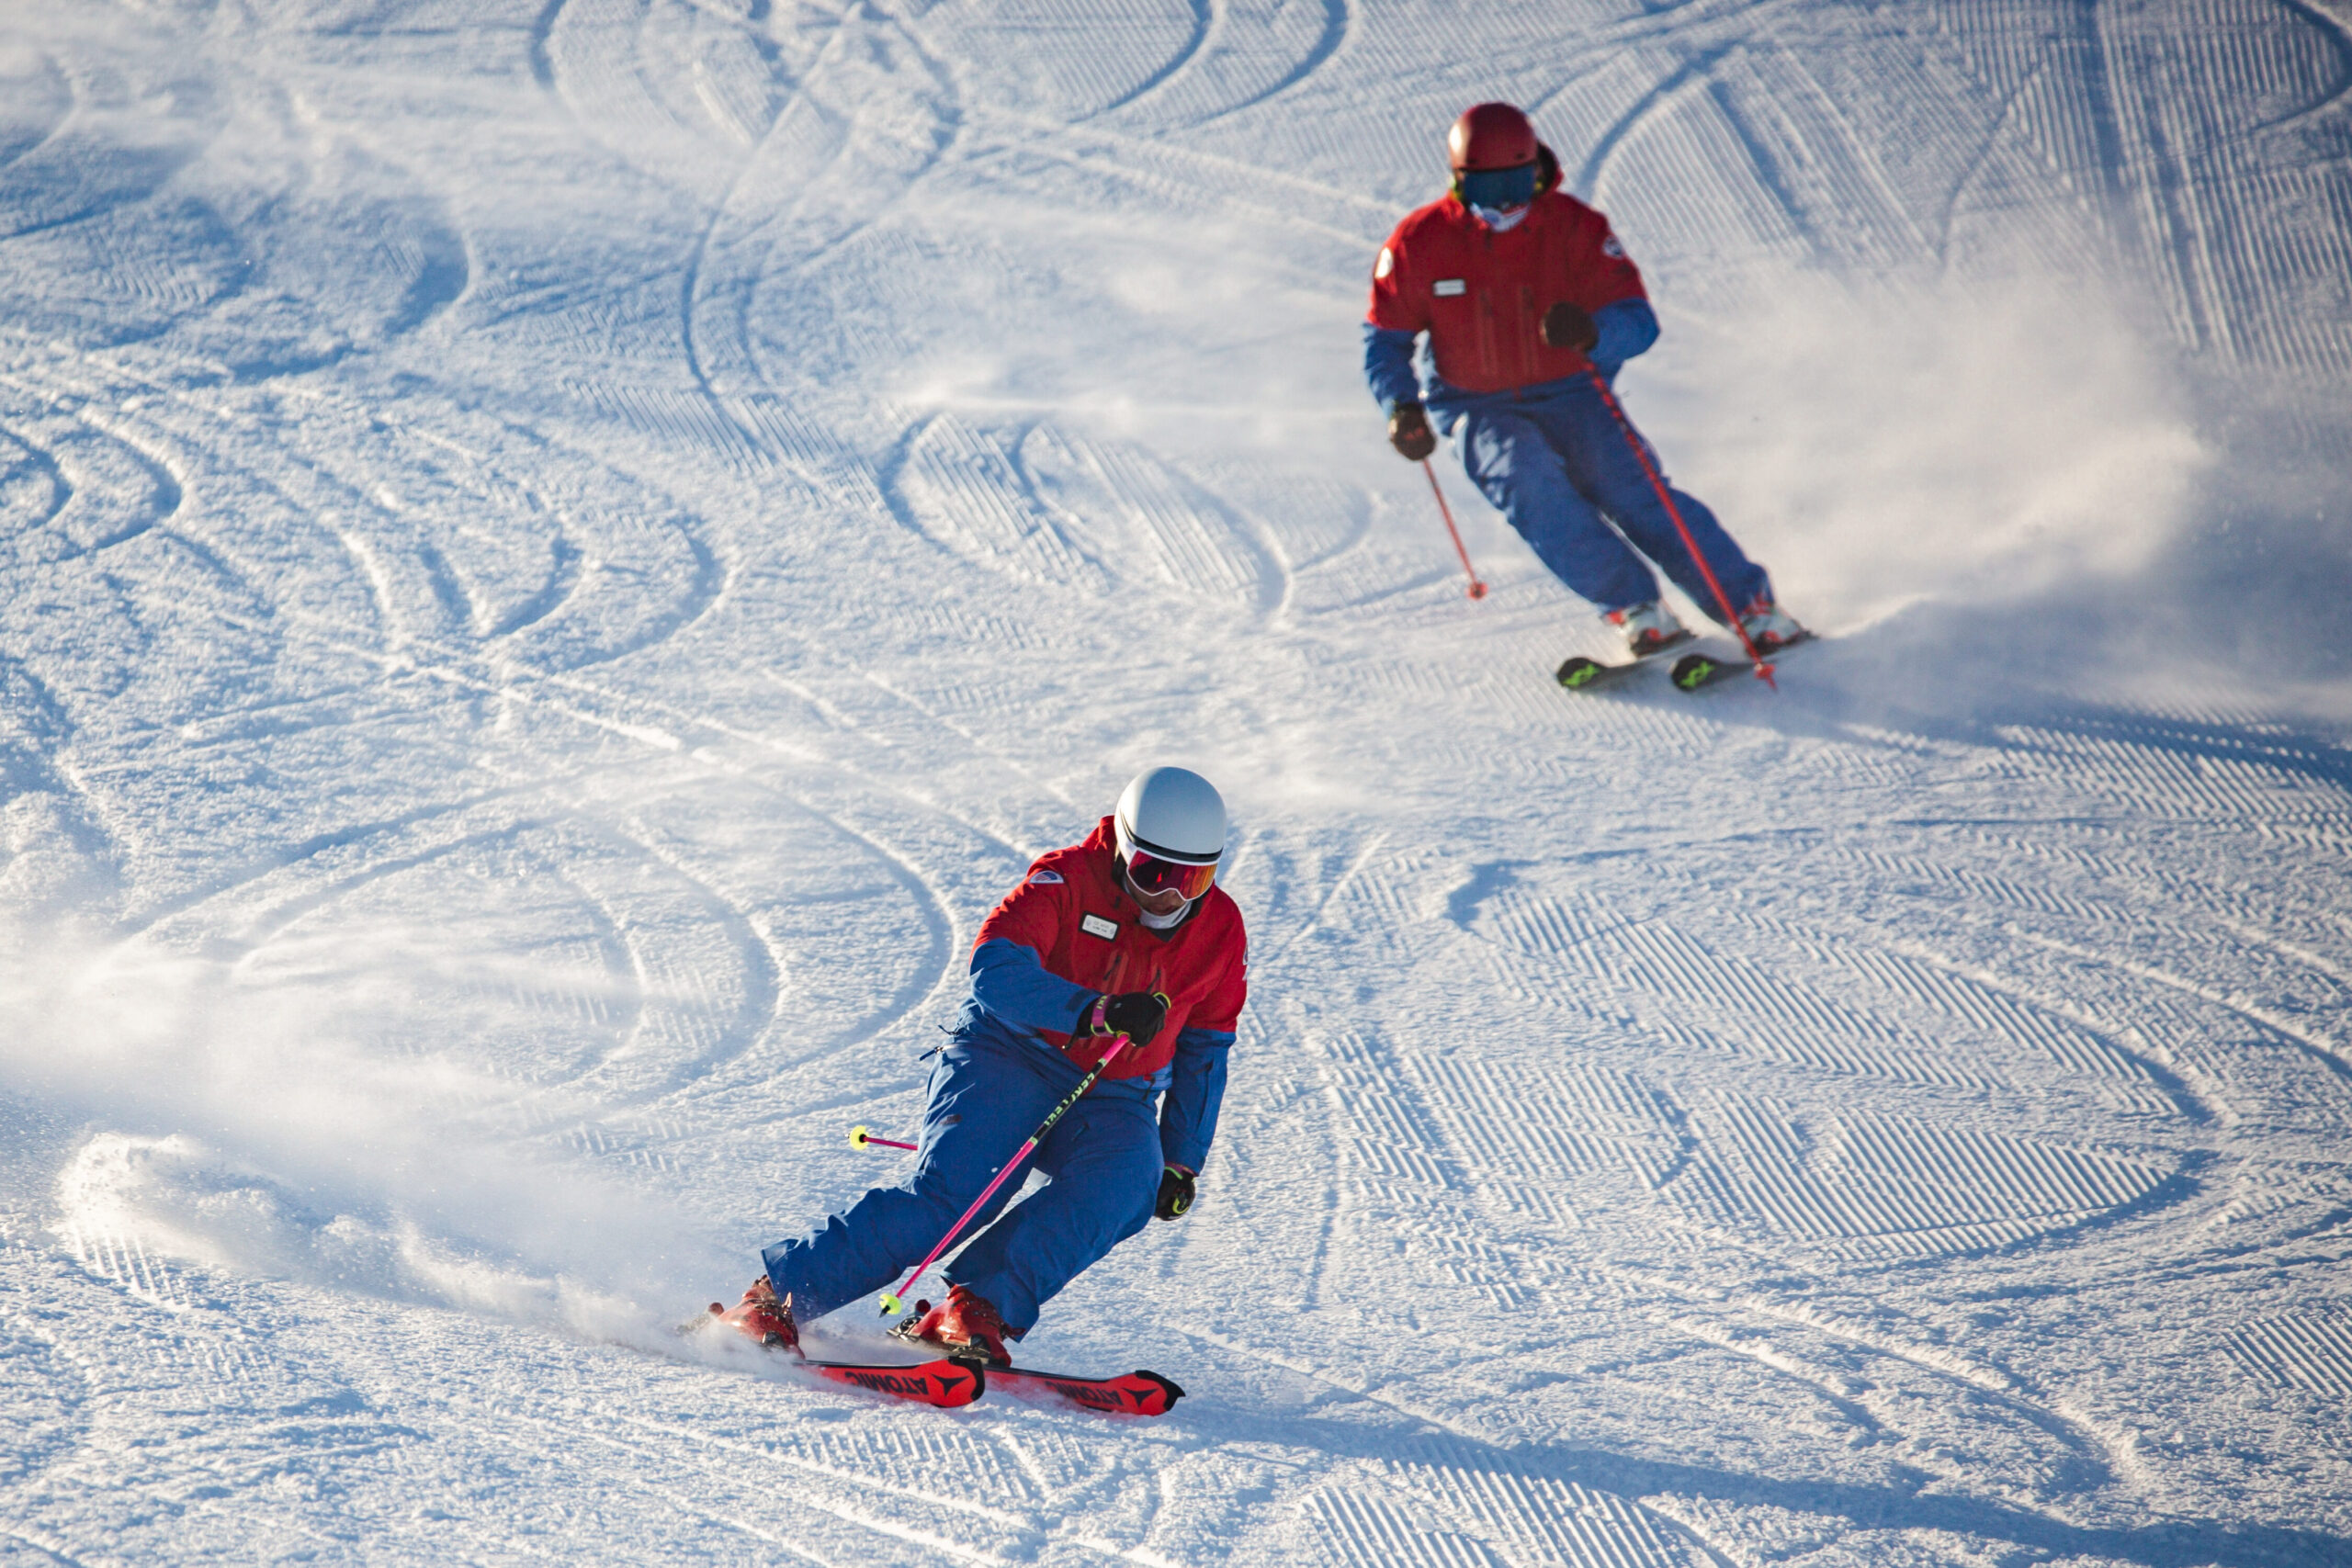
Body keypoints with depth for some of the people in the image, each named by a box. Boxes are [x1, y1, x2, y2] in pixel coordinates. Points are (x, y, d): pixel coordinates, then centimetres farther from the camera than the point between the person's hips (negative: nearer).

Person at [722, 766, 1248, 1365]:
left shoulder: (1220, 932, 1)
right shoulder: (1066, 881, -13)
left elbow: (1204, 1053, 14)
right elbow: (996, 971, -28)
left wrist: (1182, 1159, 12)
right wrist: (1095, 1012, -40)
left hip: (1109, 1099, 4)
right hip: (1009, 1060, -4)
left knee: (1123, 1183, -30)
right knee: (951, 1191, -27)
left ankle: (975, 1308, -31)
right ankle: (778, 1294, -17)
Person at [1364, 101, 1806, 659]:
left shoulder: (1574, 227, -11)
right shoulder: (1420, 242, -9)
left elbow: (1638, 320, -17)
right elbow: (1385, 337, 3)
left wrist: (1593, 334, -41)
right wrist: (1401, 407, -15)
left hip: (1569, 393, 0)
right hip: (1479, 408, 0)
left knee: (1633, 488, -21)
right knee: (1532, 483, -31)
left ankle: (1752, 606, -16)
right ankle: (1634, 608, -28)